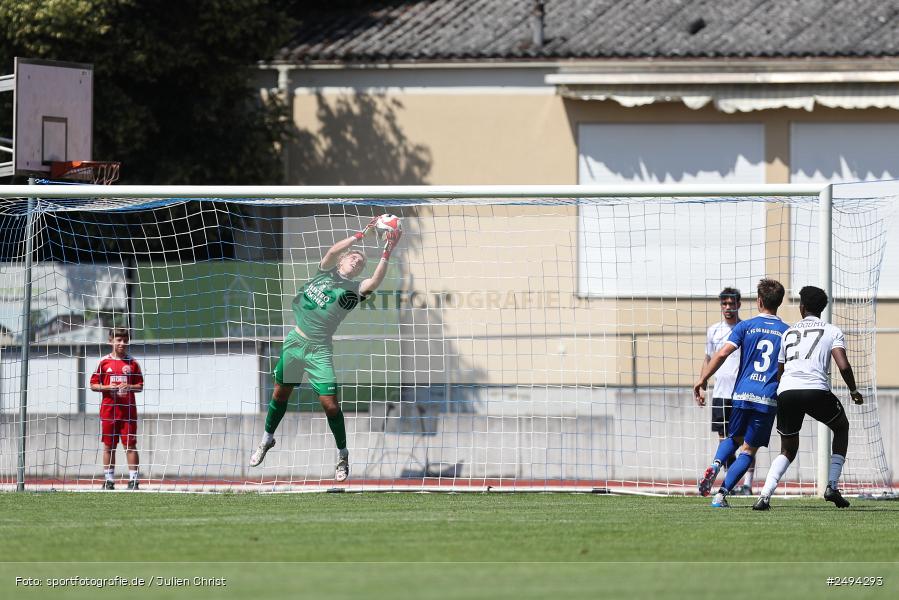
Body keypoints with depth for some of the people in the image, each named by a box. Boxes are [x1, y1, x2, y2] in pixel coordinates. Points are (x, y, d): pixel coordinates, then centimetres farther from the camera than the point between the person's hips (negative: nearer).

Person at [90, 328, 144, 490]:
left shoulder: (132, 363, 5)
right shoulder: (104, 362, 4)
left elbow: (140, 386, 8)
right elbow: (93, 385, 5)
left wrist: (129, 387, -12)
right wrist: (108, 387, -12)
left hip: (128, 409, 0)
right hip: (109, 409, 0)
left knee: (130, 445, -3)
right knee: (109, 446, 5)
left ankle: (133, 480, -1)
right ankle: (108, 480, 12)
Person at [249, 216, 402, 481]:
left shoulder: (355, 289, 1)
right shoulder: (326, 270, 10)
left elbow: (376, 281, -19)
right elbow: (332, 252, -10)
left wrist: (387, 252, -28)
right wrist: (362, 234, -16)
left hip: (318, 350, -3)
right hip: (294, 340, 3)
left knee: (329, 403, -9)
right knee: (281, 393, 13)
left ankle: (342, 455, 7)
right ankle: (267, 439, 34)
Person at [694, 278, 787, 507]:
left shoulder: (745, 326, 3)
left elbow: (723, 353, -7)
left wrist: (703, 379, -1)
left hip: (742, 394, 0)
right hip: (769, 399, 0)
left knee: (733, 438, 23)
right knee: (749, 450, 6)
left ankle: (715, 466, -5)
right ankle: (722, 493, -7)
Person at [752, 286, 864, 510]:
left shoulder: (788, 332, 23)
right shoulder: (832, 331, 12)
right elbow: (843, 365, -2)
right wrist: (854, 391, 13)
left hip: (786, 391, 3)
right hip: (816, 389, -3)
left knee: (788, 449, 20)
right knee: (841, 427, 26)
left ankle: (765, 495, -1)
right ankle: (832, 487, 15)